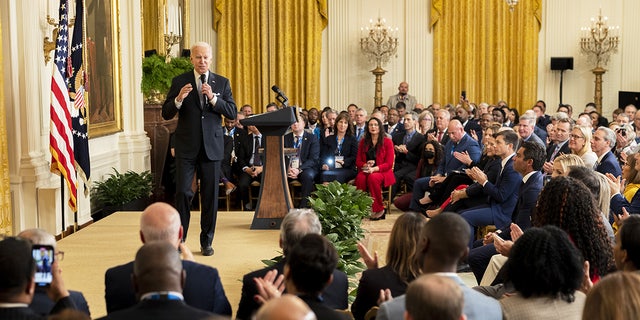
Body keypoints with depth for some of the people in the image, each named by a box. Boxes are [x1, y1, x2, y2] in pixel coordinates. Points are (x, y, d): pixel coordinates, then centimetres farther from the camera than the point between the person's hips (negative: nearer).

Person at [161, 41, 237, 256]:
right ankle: (179, 239, 8)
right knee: (183, 192, -5)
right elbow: (166, 114, 0)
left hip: (212, 146, 1)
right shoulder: (179, 82, 3)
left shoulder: (222, 83, 7)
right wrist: (178, 99, -19)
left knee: (210, 195, 4)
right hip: (186, 146, -1)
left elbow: (232, 113, -1)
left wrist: (213, 98, -15)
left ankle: (207, 241, 15)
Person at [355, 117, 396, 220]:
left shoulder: (387, 142, 2)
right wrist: (365, 165, -12)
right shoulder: (363, 142, 14)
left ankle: (379, 209, -22)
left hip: (382, 172, -3)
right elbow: (358, 161, 12)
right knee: (360, 178, -33)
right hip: (365, 171, 3)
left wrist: (374, 169, -20)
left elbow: (389, 163, -5)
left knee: (373, 178, -37)